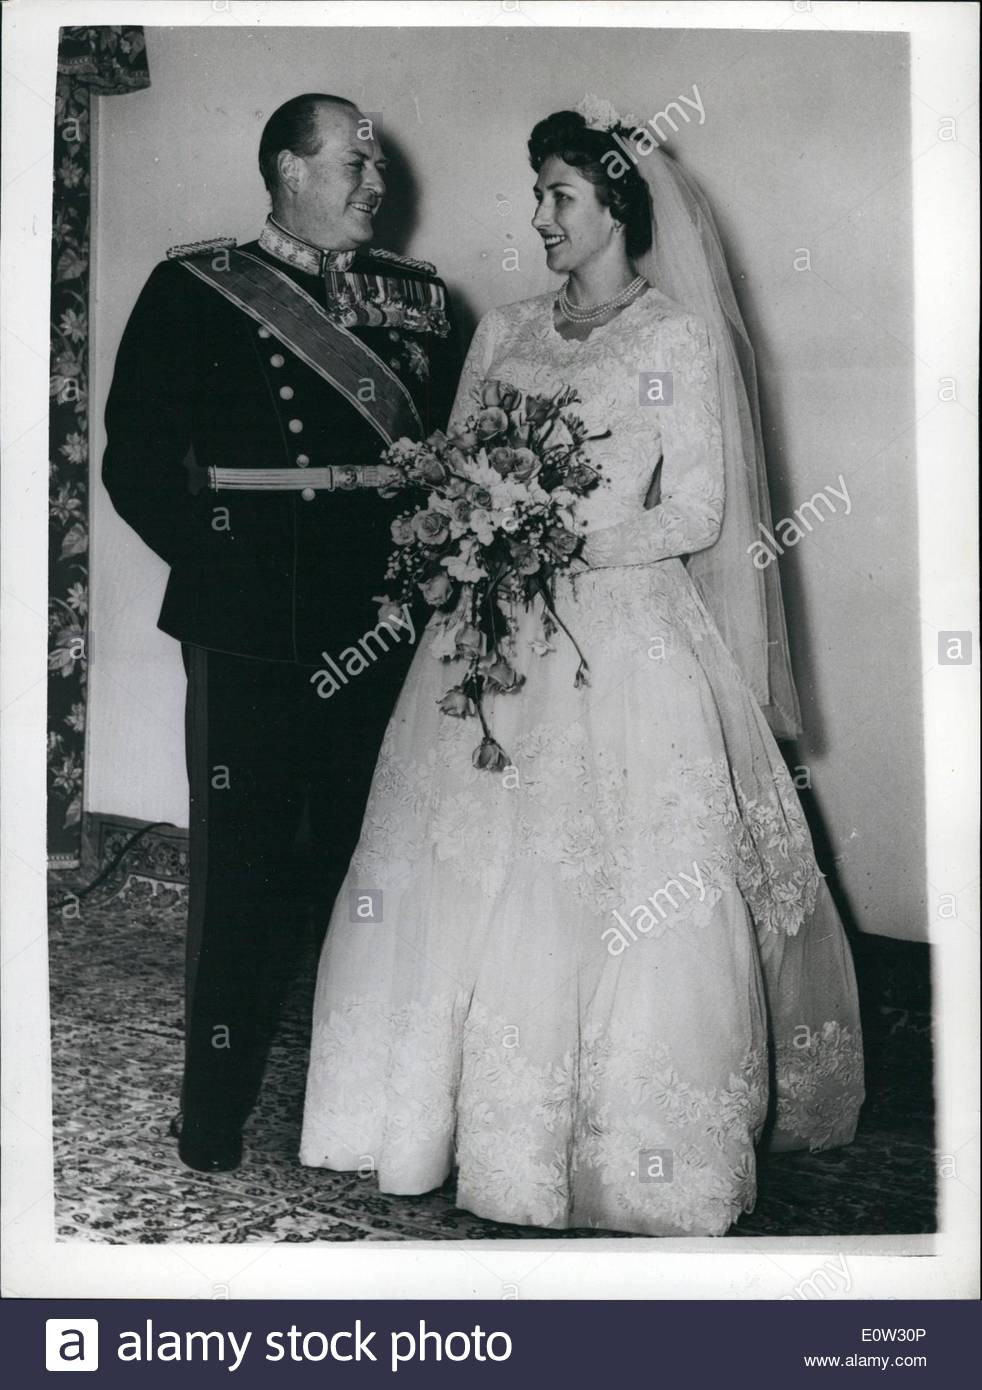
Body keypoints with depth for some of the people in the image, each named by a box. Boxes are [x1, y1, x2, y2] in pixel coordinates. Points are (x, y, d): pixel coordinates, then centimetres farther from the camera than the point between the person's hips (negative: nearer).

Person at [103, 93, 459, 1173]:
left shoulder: (415, 296, 13)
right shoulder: (194, 290, 2)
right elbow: (138, 461, -2)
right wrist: (221, 560, -7)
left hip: (384, 628, 4)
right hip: (251, 637, -3)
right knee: (242, 875, 2)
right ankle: (216, 1118, 17)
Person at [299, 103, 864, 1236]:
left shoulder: (677, 338, 0)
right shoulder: (503, 333, 15)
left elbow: (696, 513, -5)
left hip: (622, 642, -5)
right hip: (497, 638, 5)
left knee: (624, 895, -4)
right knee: (473, 878, 3)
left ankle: (638, 1151, 9)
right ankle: (488, 1114, 17)